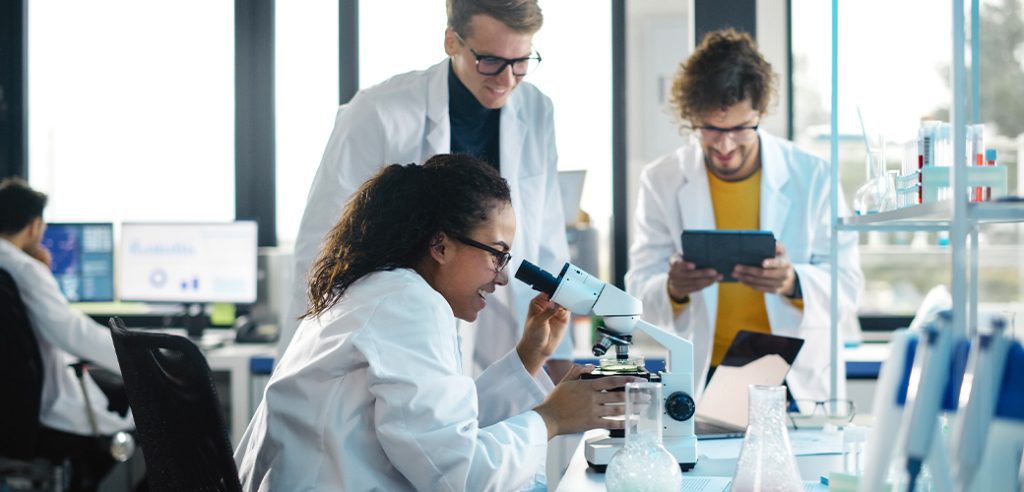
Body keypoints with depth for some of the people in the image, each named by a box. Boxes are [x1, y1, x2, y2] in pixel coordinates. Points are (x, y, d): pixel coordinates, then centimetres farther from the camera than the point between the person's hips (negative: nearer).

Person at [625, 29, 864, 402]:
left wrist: (793, 283, -22)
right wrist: (672, 290, -22)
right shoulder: (662, 181, 1)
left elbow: (847, 290, -1)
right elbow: (640, 293, 1)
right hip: (703, 380, 0)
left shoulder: (812, 176, -1)